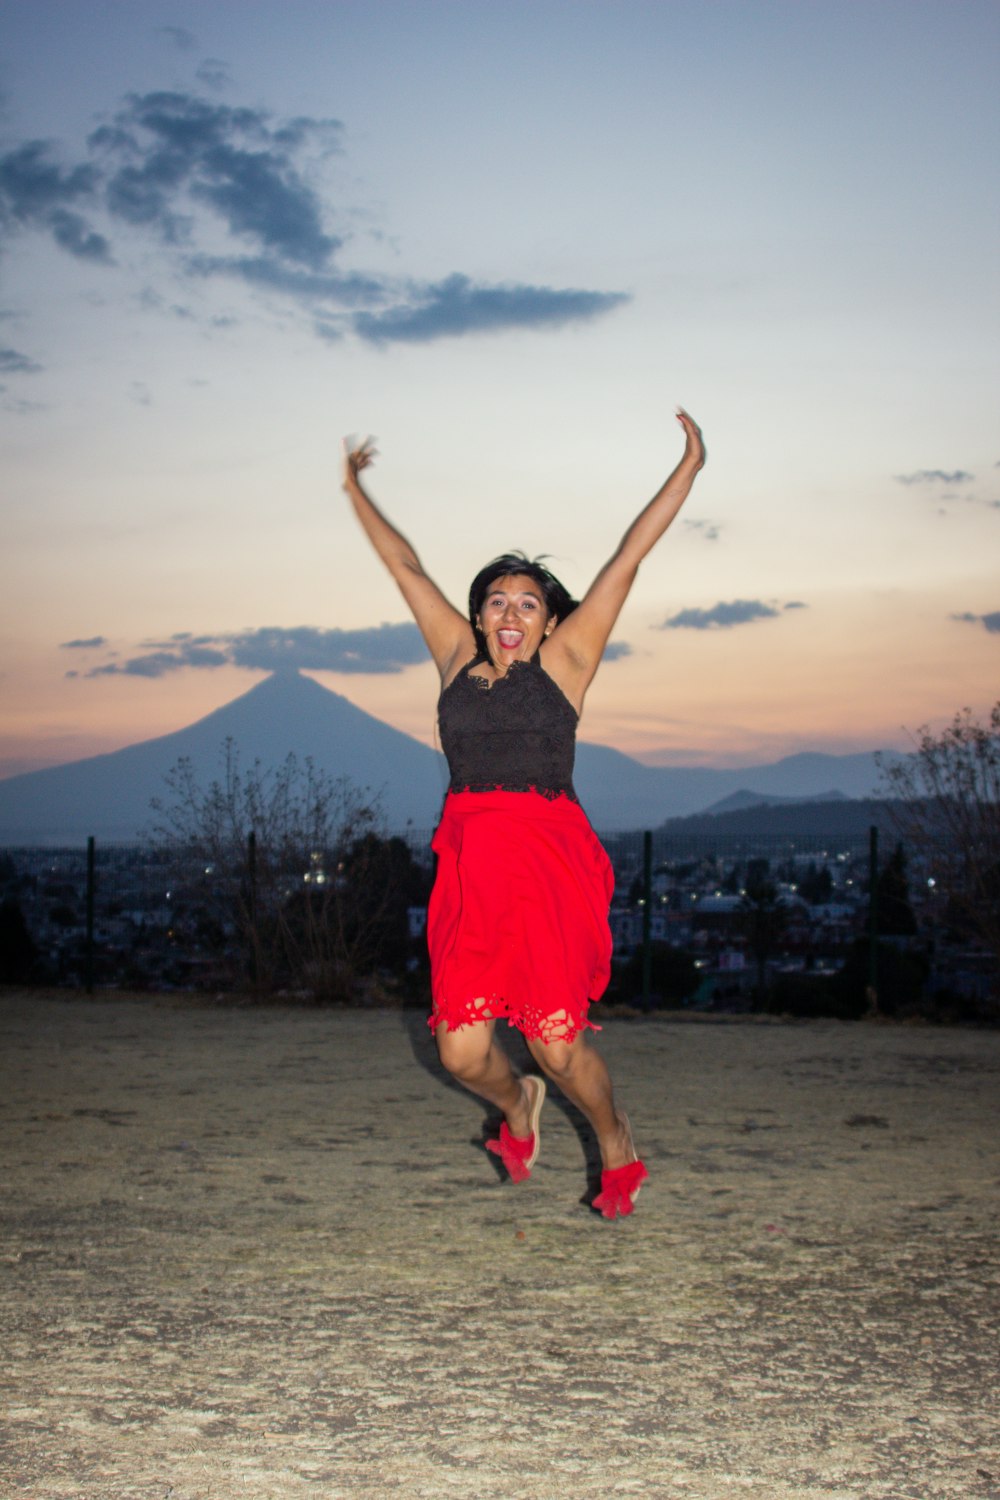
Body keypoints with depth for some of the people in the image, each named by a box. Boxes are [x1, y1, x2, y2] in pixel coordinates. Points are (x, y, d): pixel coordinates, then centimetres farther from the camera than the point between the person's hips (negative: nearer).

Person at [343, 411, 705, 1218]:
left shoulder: (564, 658, 6)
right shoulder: (457, 657, 14)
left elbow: (628, 558, 7)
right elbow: (405, 565, 23)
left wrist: (689, 467, 9)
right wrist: (355, 489, 33)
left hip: (550, 861, -3)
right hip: (470, 863, 3)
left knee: (556, 1035, -7)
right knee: (462, 1050, -2)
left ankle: (617, 1141, 23)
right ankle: (517, 1104, 34)